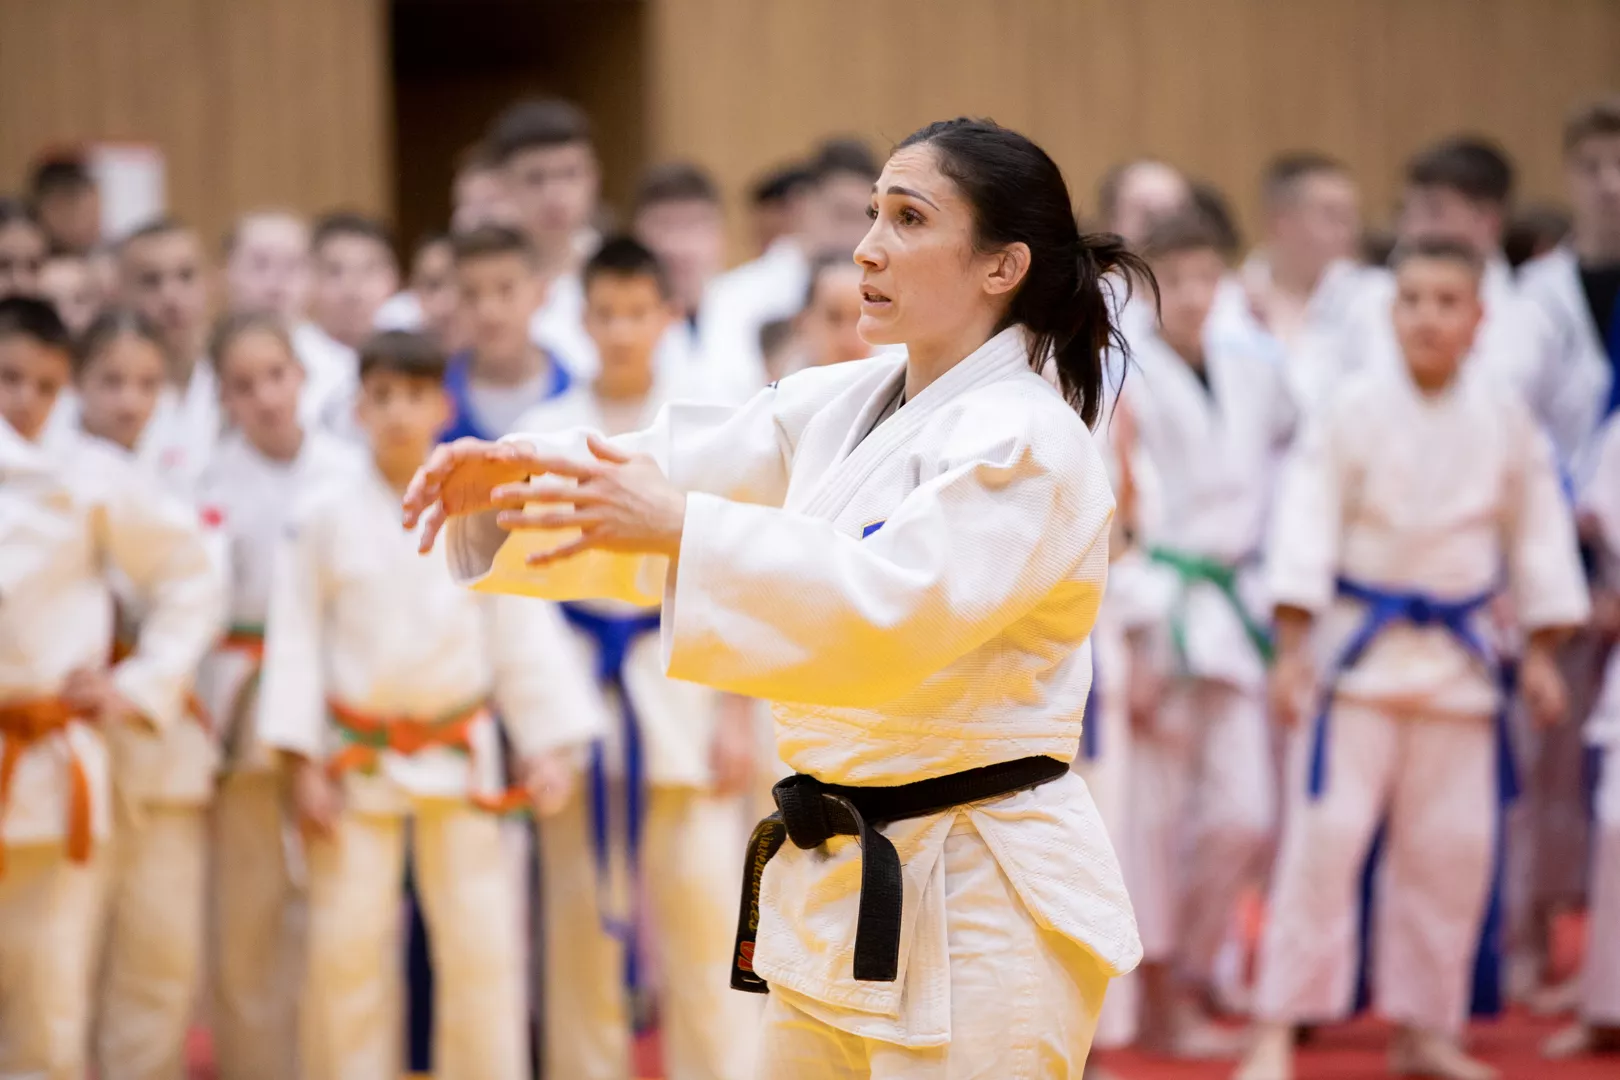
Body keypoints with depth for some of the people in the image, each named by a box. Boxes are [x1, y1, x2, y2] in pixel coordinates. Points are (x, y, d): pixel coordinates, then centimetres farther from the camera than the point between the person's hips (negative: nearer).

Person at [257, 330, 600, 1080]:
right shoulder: (327, 520, -2)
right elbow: (297, 639, -1)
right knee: (346, 944, 2)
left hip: (458, 758, 0)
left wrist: (550, 750, -1)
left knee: (479, 942, 2)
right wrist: (303, 765, -6)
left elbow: (524, 635, 3)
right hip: (357, 759, 0)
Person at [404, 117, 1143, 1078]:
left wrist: (678, 529, -40)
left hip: (978, 914, -9)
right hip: (845, 889, 9)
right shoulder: (841, 406, 11)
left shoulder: (1030, 445, -17)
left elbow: (894, 607, -32)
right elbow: (658, 482, 2)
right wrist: (516, 475, -18)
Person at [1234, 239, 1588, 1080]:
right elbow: (1307, 527, -10)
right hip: (1357, 646, -4)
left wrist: (1540, 653, 11)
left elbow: (1536, 531, 10)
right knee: (1326, 836, -10)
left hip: (1455, 654, 4)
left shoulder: (1504, 419, 0)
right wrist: (1292, 650, -14)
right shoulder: (1354, 410, -11)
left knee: (1453, 847, 8)